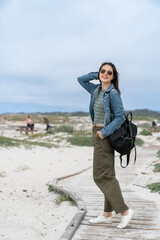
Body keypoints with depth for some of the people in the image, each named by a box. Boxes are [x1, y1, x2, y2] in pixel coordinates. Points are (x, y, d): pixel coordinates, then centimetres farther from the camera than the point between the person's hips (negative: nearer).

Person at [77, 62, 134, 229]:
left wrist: (104, 132, -20)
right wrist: (97, 75, 12)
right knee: (107, 175, 10)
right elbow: (81, 80, 22)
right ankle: (107, 214, 18)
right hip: (98, 134, 9)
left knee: (101, 176, -7)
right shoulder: (97, 90, 10)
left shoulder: (113, 93, -12)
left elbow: (120, 117, -16)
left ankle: (124, 211, 0)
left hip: (105, 136, -9)